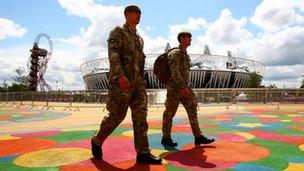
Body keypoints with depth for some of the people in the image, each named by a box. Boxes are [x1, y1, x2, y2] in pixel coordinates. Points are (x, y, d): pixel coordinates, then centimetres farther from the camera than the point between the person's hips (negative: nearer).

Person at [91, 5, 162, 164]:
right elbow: (113, 54, -14)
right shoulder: (118, 32, 1)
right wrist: (120, 75, -28)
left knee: (140, 115, -3)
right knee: (117, 115, -4)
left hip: (138, 82, 7)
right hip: (121, 80, -7)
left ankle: (143, 152, -2)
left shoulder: (139, 38, 23)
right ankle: (97, 141, 20)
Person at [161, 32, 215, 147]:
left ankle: (198, 137, 9)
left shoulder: (185, 54, 17)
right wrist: (183, 87, -24)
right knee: (169, 113, 1)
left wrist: (186, 87, 20)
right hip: (174, 88, -9)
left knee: (193, 110, 4)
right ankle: (166, 138, 13)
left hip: (185, 88, 9)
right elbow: (175, 72, -21)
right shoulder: (175, 53, -11)